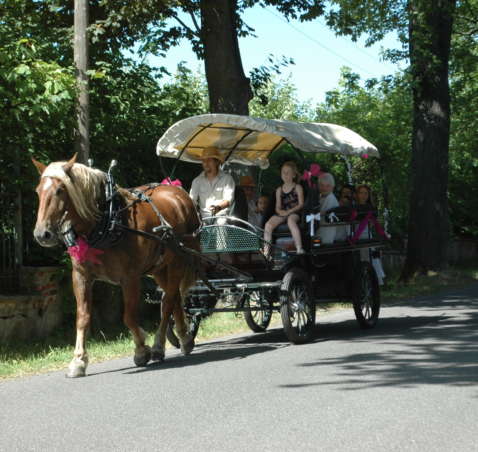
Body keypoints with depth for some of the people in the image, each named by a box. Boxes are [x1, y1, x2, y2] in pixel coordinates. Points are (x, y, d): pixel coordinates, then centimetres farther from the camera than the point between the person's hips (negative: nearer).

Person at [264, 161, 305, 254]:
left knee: (291, 221, -40)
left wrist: (289, 211, -13)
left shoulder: (298, 187, 7)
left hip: (294, 212, -4)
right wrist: (280, 211, -11)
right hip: (281, 214, 4)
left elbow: (301, 204, -2)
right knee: (268, 224, -24)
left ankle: (299, 249, -40)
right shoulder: (279, 190, 18)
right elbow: (278, 206, 15)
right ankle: (266, 251, -20)